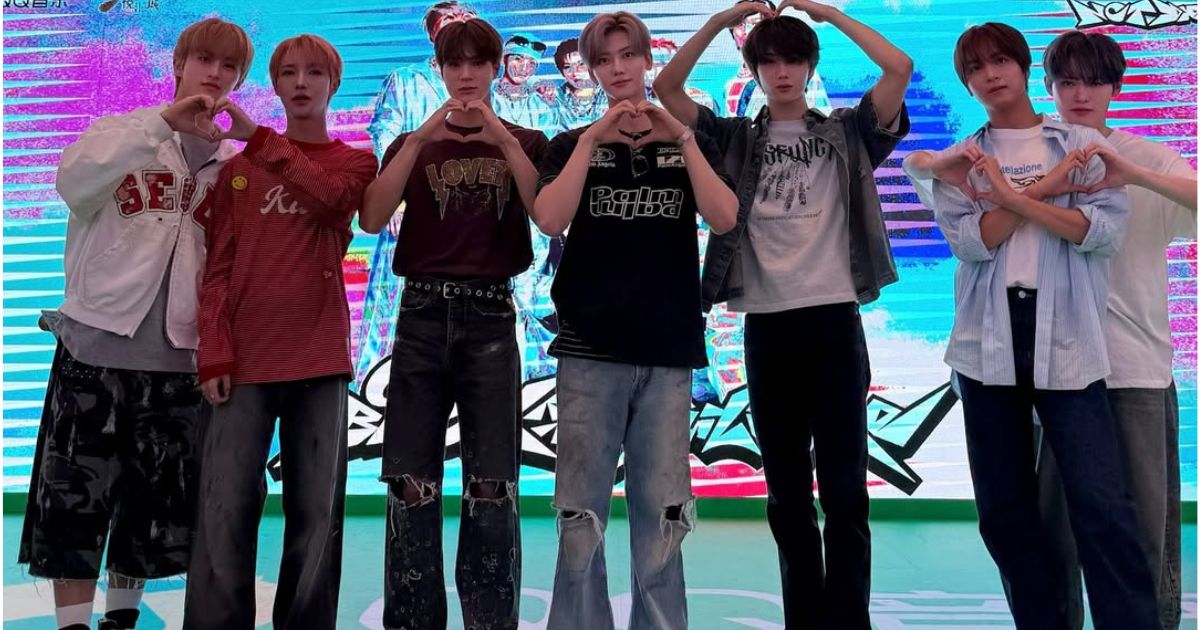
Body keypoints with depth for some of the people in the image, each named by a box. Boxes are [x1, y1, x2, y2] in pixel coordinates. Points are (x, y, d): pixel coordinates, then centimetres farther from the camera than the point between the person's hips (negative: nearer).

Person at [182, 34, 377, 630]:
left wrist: (259, 138, -15)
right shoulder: (239, 168, 13)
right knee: (225, 517, -7)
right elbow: (219, 266, 6)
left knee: (317, 517, 2)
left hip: (319, 360, 0)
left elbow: (331, 194, -14)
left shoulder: (355, 162, 11)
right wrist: (214, 353, -5)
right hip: (244, 360, 0)